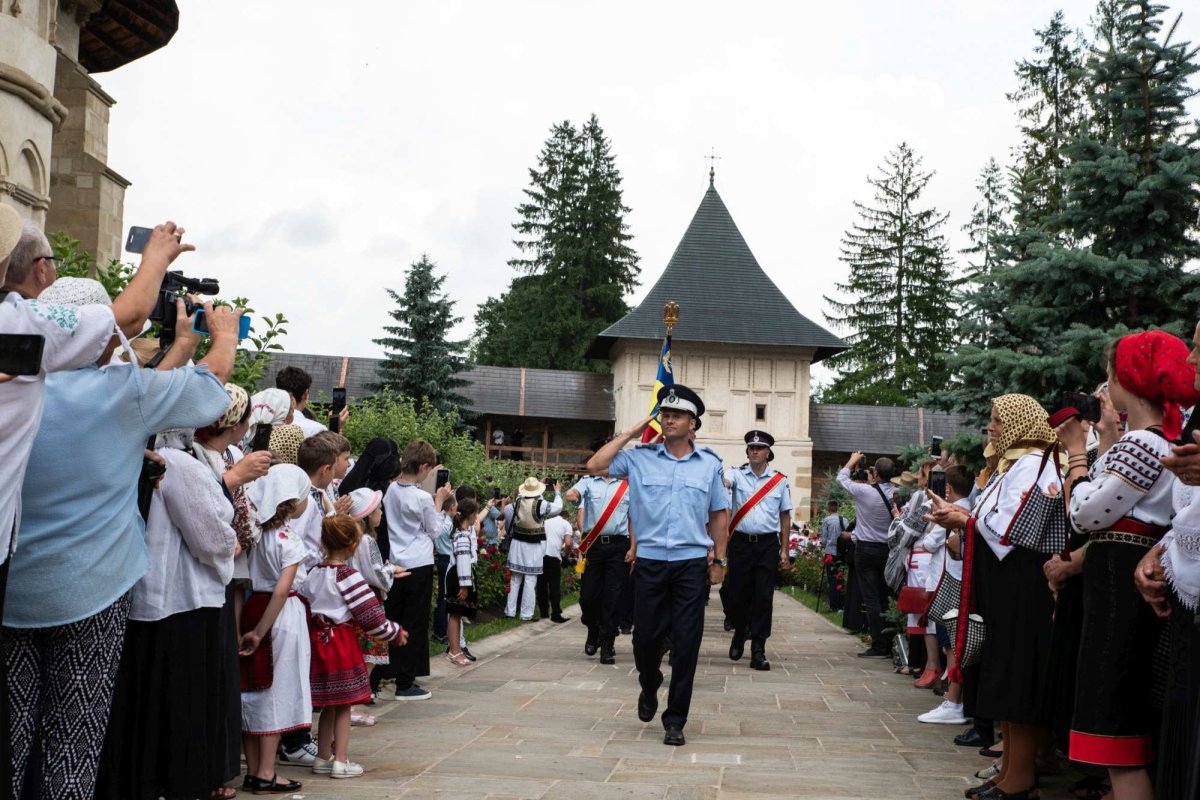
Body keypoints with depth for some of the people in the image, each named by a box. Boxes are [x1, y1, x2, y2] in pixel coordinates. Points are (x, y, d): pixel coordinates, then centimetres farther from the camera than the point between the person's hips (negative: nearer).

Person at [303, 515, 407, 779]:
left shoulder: (312, 574, 6)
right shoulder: (348, 575, -14)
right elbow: (370, 615, -14)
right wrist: (394, 633, -1)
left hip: (317, 639, 6)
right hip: (342, 641, -6)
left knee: (329, 704, 16)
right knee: (343, 705, 2)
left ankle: (323, 757, 23)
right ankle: (341, 760, 5)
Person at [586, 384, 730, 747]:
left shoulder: (710, 464, 6)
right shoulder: (639, 458, 3)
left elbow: (718, 515, 11)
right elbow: (595, 466, -8)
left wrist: (719, 560, 7)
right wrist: (632, 433, -3)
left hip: (691, 563, 0)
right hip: (650, 562, 0)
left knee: (686, 642, -1)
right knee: (645, 636, 7)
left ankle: (675, 720, 11)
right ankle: (649, 689, 39)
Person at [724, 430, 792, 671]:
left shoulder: (780, 481, 6)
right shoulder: (737, 475, 3)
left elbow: (785, 516, 10)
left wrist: (784, 551, 6)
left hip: (768, 545, 0)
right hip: (741, 542, 0)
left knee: (764, 597, -3)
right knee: (738, 594, 6)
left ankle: (758, 651, 2)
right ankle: (739, 634, 34)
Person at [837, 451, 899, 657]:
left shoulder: (864, 491, -15)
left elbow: (841, 478, 3)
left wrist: (852, 461, 19)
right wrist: (873, 483, 20)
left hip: (866, 549, -4)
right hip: (887, 549, 4)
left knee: (871, 599, -3)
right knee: (885, 598, 11)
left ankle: (879, 646, -6)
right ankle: (889, 645, 13)